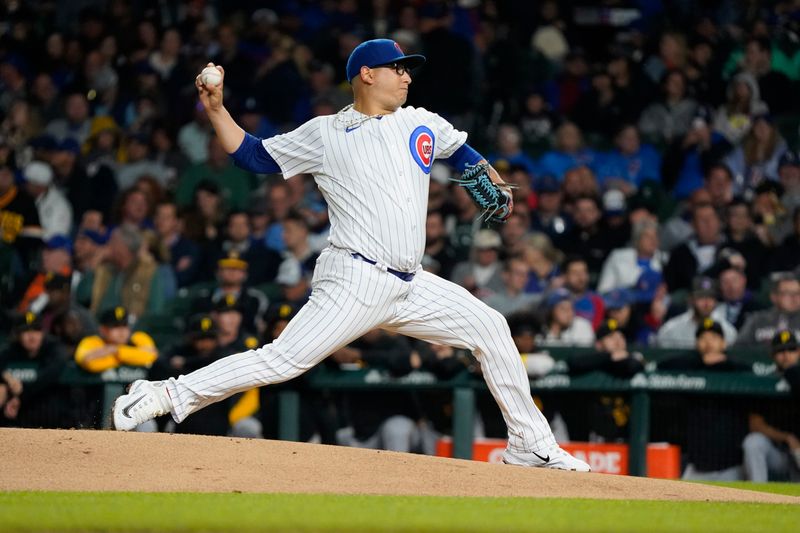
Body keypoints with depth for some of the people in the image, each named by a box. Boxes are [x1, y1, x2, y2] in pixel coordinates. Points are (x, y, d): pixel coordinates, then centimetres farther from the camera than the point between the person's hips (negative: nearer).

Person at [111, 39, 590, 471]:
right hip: (355, 281, -6)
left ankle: (531, 445, 14)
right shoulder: (324, 133, 4)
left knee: (490, 327, 5)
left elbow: (461, 151, 33)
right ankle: (170, 396, -15)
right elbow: (255, 156, 9)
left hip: (410, 287, 6)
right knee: (283, 360, -19)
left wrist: (494, 184, 17)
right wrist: (216, 109, -1)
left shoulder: (424, 124, 16)